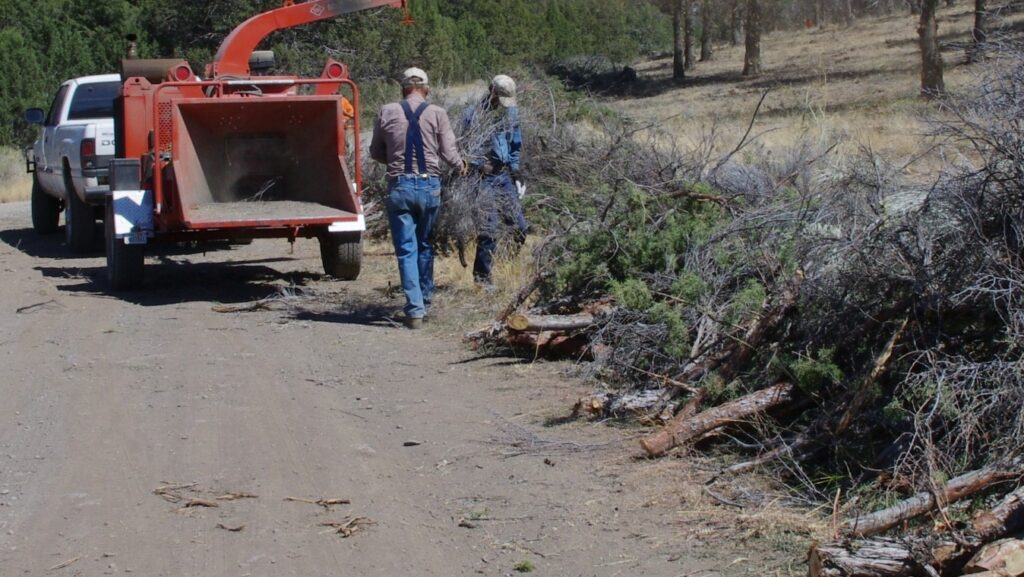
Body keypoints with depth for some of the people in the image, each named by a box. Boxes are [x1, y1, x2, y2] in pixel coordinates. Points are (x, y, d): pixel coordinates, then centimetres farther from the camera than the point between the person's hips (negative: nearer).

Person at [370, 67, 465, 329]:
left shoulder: (387, 112, 2)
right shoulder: (437, 114, -2)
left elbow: (376, 153, 11)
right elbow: (449, 153, -2)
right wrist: (462, 164, 20)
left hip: (399, 186, 0)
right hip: (429, 186, 0)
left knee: (406, 250, 2)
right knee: (425, 247, 17)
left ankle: (415, 309, -5)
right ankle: (424, 302, 25)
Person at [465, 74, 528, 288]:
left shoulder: (511, 112, 9)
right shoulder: (474, 115, -8)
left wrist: (516, 171, 11)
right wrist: (481, 166, -16)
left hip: (505, 175, 6)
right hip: (485, 177, -6)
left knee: (518, 224, 4)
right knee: (489, 228, -9)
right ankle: (482, 275, 0)